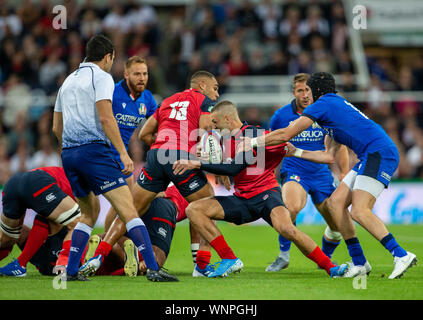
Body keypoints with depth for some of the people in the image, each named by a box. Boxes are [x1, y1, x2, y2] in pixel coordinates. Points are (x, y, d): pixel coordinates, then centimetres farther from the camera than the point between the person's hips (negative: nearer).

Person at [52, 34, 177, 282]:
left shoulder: (69, 80, 22)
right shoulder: (101, 77, -1)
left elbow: (56, 127, 24)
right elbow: (105, 117, -14)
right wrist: (124, 153, -16)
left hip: (69, 154, 8)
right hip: (94, 149, -8)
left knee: (90, 212, 22)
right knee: (128, 208, -13)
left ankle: (71, 271, 15)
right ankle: (153, 268, -23)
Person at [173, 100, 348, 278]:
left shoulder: (252, 135, -12)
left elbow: (233, 169, -20)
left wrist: (197, 164, -21)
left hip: (265, 193, -8)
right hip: (241, 199, 8)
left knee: (286, 229, -35)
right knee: (193, 209, -8)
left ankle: (330, 268, -19)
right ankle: (229, 260, -11)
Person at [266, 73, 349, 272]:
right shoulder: (281, 116, -5)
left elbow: (337, 145, 10)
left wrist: (345, 172, 3)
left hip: (321, 173, 3)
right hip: (293, 172, -3)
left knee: (337, 224, 0)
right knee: (292, 207, -34)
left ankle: (325, 259, 31)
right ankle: (283, 255, -15)